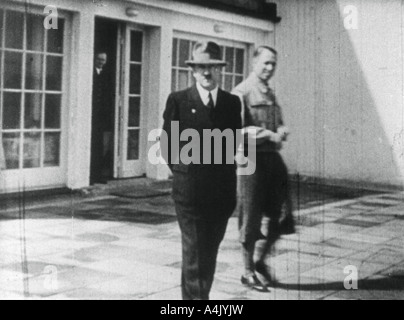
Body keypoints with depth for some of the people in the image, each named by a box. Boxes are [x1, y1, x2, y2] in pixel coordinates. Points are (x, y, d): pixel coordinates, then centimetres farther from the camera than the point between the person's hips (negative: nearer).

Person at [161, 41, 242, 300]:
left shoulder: (232, 102, 9)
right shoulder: (178, 101, 0)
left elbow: (235, 142, 13)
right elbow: (167, 143, 3)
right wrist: (181, 169, -2)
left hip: (222, 191, 4)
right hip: (190, 189, -3)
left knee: (210, 251, 14)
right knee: (195, 252, -4)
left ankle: (198, 294, 30)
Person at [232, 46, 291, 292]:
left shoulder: (271, 94, 17)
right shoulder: (242, 92, -8)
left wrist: (282, 132, 0)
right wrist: (269, 134, -20)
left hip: (273, 158, 7)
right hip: (252, 159, -7)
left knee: (281, 216, 8)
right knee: (251, 220, 3)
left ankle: (261, 261, 29)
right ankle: (248, 271, 18)